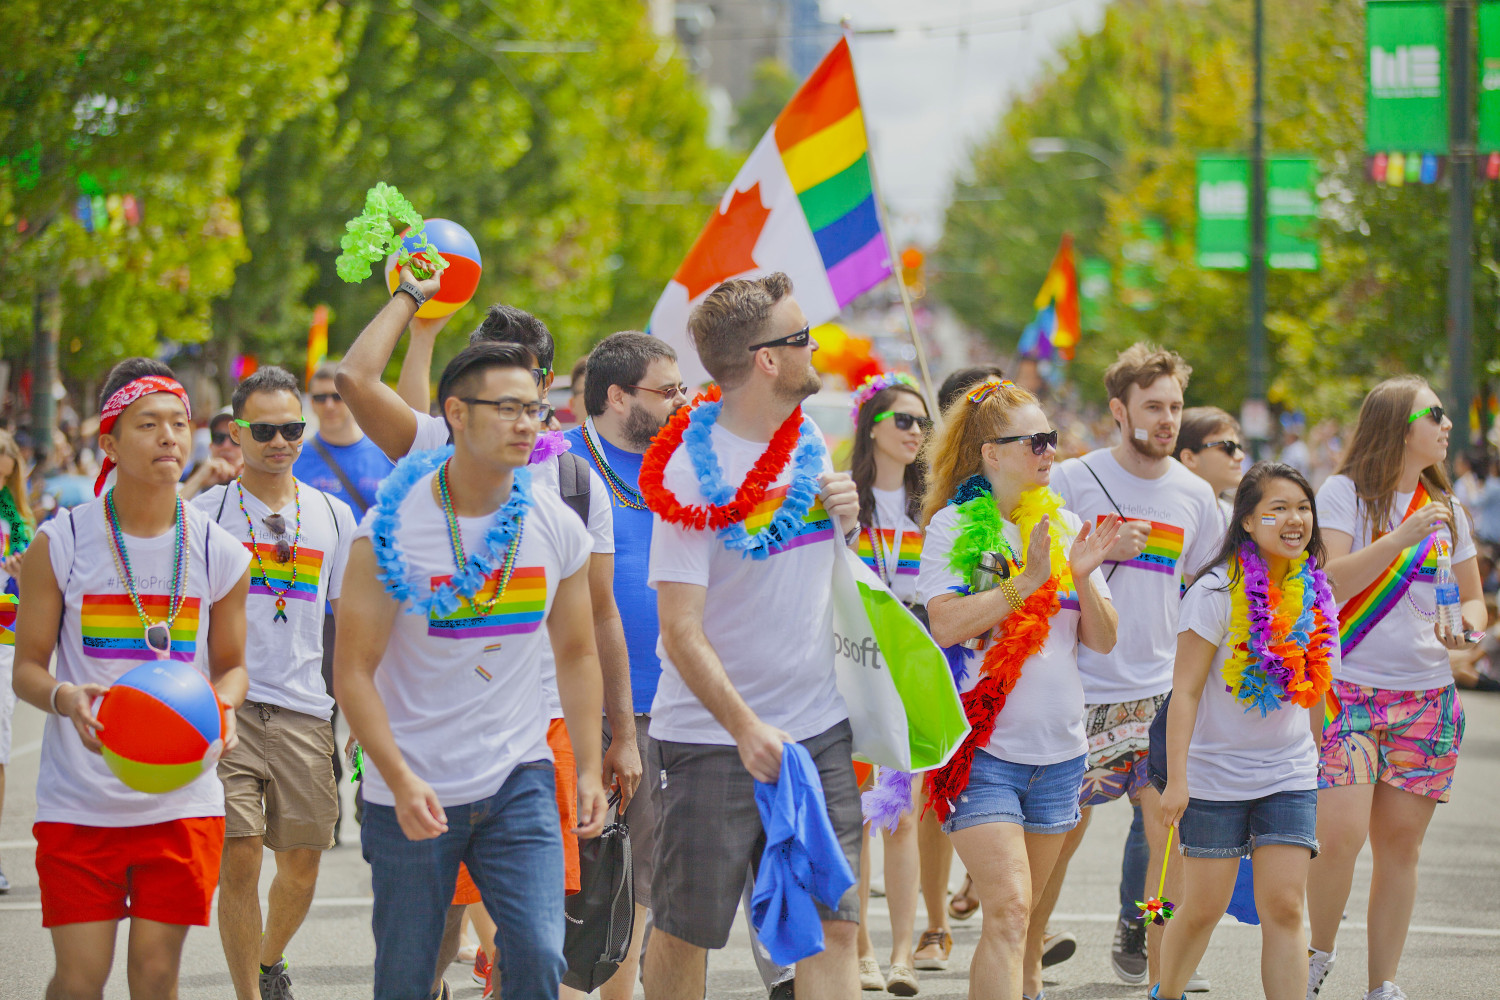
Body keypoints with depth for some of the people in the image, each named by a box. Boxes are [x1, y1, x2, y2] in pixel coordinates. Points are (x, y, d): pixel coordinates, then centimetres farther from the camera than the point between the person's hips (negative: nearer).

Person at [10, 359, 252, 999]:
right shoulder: (60, 544, -3)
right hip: (79, 799, -1)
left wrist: (222, 706, -11)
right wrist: (66, 699, -22)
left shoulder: (220, 554, 2)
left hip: (181, 797, 2)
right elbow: (27, 665, 1)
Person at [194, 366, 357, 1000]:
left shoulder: (333, 517, 12)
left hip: (304, 710, 3)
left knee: (302, 863, 5)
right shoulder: (205, 514, 3)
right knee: (238, 862, -11)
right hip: (224, 706, -3)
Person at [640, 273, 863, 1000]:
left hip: (818, 727, 5)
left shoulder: (810, 443, 7)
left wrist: (849, 523, 1)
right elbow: (681, 632, -16)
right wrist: (747, 730, -25)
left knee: (831, 926, -2)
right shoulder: (693, 472, -13)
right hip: (712, 739, -5)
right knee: (685, 932, 5)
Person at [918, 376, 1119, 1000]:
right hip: (981, 750, -5)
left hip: (1058, 749, 5)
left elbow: (1103, 640, 9)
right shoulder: (953, 526, -3)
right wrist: (1026, 580, -18)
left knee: (1017, 917, 11)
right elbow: (946, 624, -16)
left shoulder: (1065, 526, 11)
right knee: (1009, 909, -16)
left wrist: (1083, 579, -9)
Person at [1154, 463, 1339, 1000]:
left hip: (1289, 775, 3)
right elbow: (1185, 691, -13)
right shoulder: (1218, 592, -11)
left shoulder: (1315, 593, 4)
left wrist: (1320, 759, 21)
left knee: (1284, 908, -7)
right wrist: (1176, 779, -17)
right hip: (1216, 773, -3)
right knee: (1203, 908, 3)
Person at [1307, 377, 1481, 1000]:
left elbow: (1474, 599, 22)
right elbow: (1328, 584, -15)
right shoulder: (1344, 494, -3)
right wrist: (1403, 538, -21)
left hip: (1426, 699, 5)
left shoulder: (1445, 508, 13)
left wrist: (1466, 625, -2)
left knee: (1400, 844, 3)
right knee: (1341, 834, -16)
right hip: (1348, 690, -5)